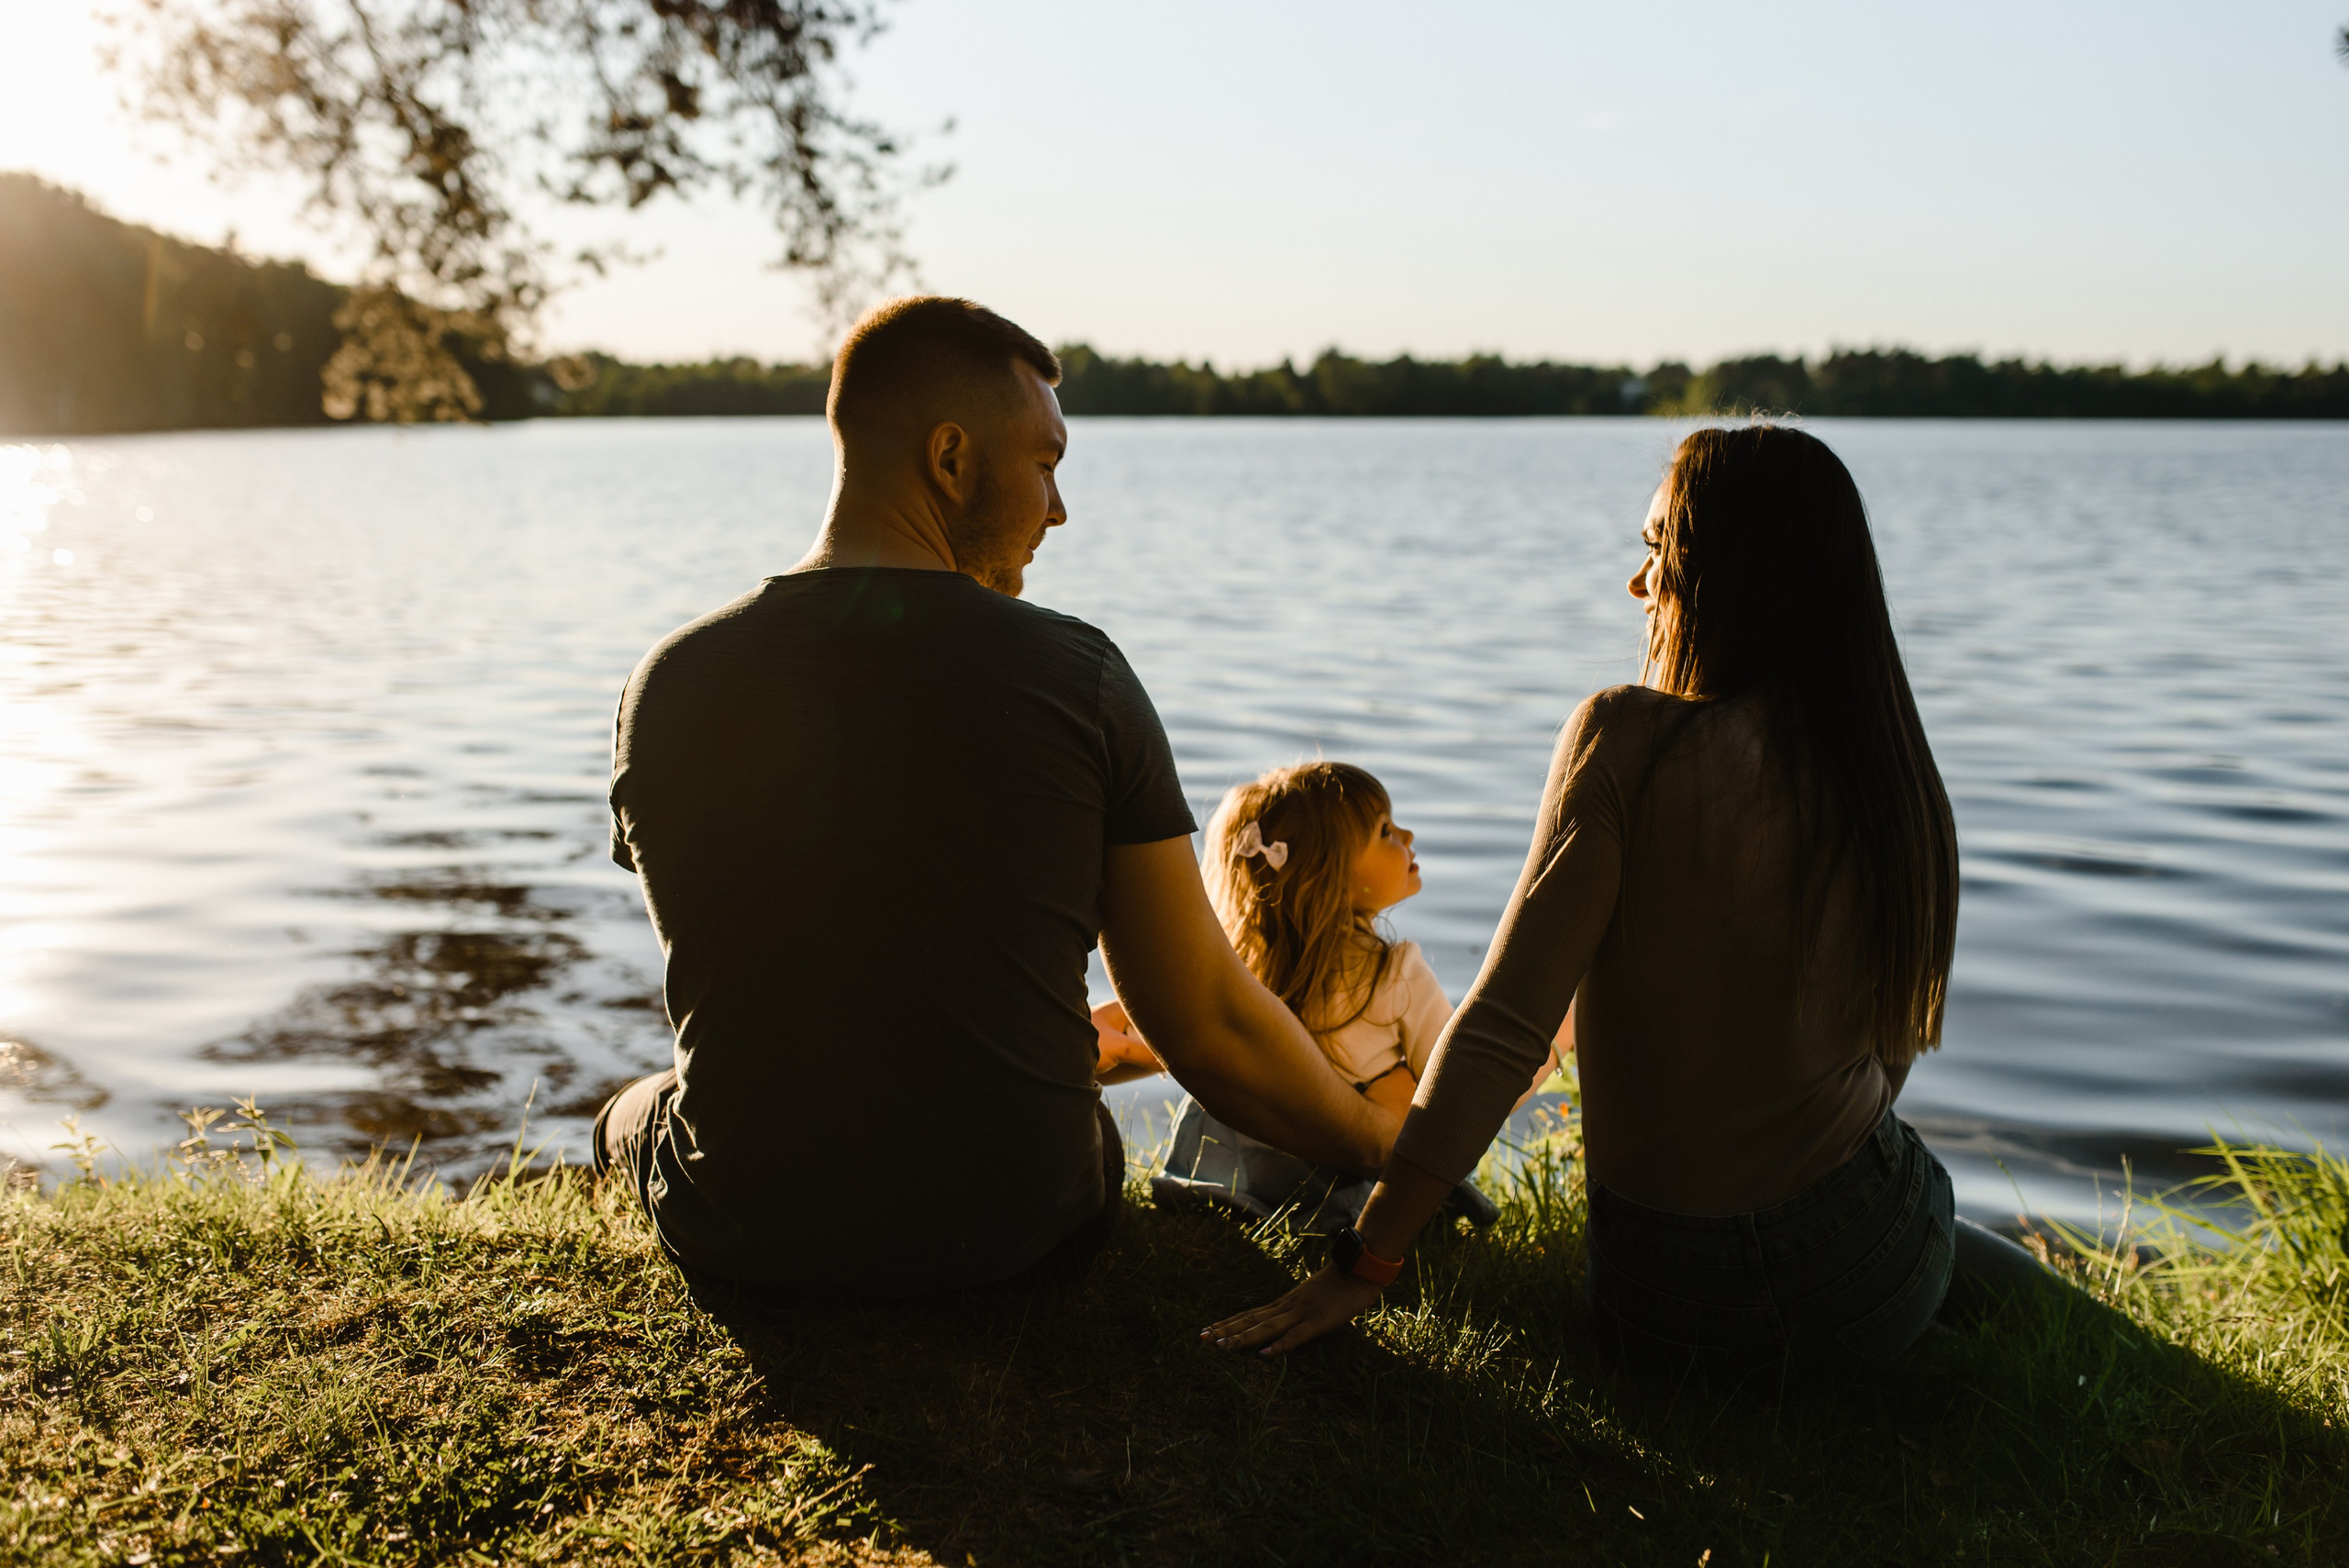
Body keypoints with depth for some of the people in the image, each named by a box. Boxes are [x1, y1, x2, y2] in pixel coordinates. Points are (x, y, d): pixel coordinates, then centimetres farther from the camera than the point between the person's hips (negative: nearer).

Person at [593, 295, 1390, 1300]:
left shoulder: (671, 686, -8)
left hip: (740, 1239, 1)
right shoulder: (1078, 678, -14)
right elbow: (1209, 1024, -10)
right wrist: (1397, 1157, 8)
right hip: (1013, 1228, 0)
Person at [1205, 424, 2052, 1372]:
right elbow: (1893, 1047, 9)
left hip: (1670, 1300, -3)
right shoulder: (1899, 778, -2)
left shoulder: (1626, 742, -16)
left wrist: (1363, 1262, -15)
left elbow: (1502, 1028, -19)